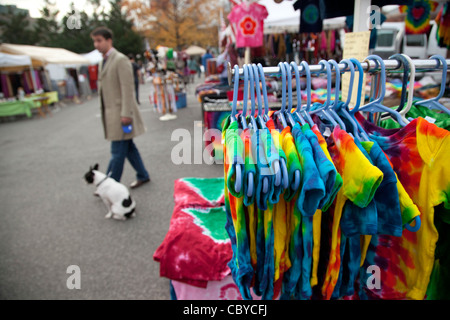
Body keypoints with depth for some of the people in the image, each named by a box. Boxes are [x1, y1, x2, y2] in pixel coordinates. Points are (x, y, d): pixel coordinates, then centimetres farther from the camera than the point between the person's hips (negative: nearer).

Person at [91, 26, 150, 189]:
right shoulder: (103, 61, 16)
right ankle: (143, 176, 27)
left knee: (118, 152, -2)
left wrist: (126, 114, -21)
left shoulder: (120, 60, -11)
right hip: (111, 114, 9)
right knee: (128, 147, 15)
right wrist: (105, 113, 15)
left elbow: (127, 88, -17)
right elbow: (105, 88, 18)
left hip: (120, 113, -9)